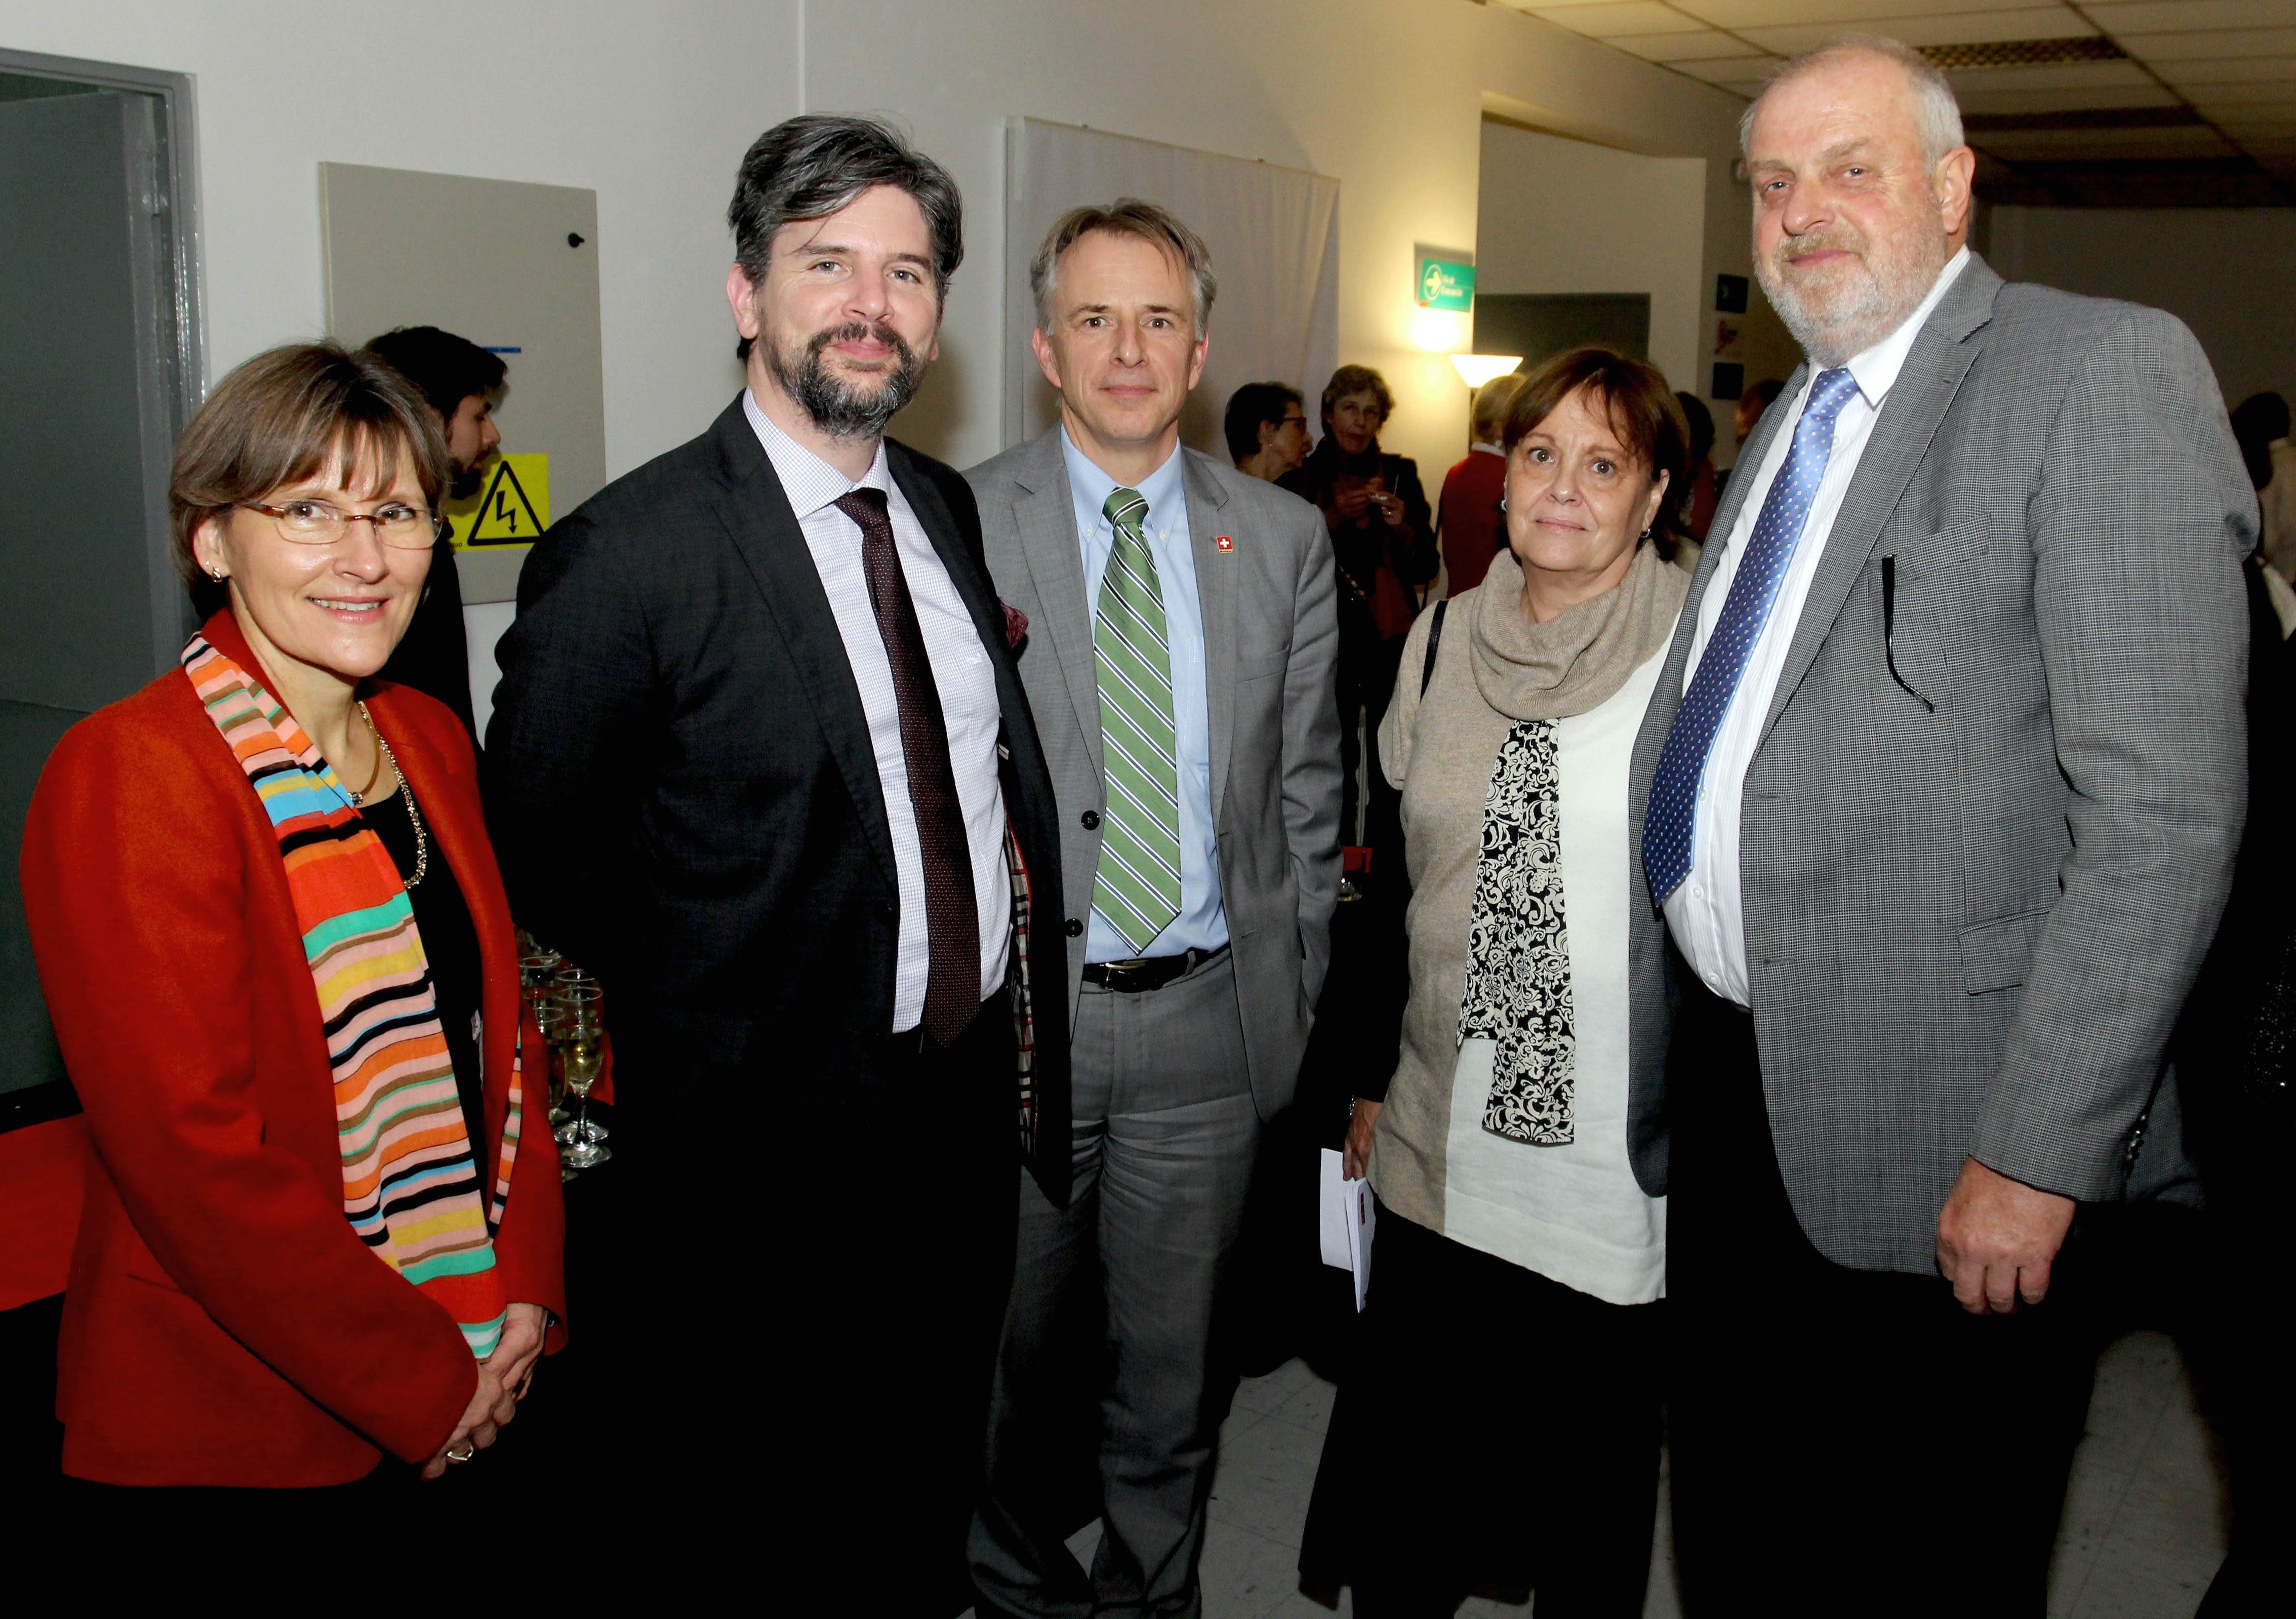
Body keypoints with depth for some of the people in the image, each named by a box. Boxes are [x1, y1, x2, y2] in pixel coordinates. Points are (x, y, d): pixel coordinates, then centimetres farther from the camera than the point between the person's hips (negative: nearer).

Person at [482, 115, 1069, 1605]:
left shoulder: (947, 508, 4)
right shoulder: (628, 553, -17)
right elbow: (532, 853, -10)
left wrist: (1017, 1015, 6)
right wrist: (710, 1016, -4)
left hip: (976, 1087, 6)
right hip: (780, 1131, -6)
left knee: (931, 1489, 24)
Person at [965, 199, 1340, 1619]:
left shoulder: (1285, 538, 4)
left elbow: (1308, 788, 7)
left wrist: (1301, 991, 5)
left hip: (1210, 1016, 2)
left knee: (1175, 1353, 16)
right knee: (1004, 1350, 16)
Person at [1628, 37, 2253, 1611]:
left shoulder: (2102, 373, -11)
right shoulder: (1796, 417, 15)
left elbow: (2163, 809, -19)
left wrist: (2037, 1158, -21)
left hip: (1933, 1150, -7)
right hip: (1730, 1088, 7)